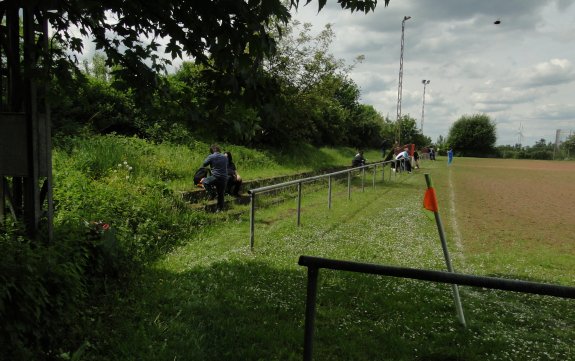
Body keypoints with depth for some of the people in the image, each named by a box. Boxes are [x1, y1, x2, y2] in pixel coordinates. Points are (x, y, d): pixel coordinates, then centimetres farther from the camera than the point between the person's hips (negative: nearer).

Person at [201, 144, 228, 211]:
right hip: (224, 179, 5)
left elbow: (203, 165, 5)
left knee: (205, 181, 20)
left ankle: (212, 193, 4)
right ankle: (220, 208, 23)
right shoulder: (225, 157, 7)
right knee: (221, 194, 16)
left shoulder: (211, 157, -6)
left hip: (215, 177, -5)